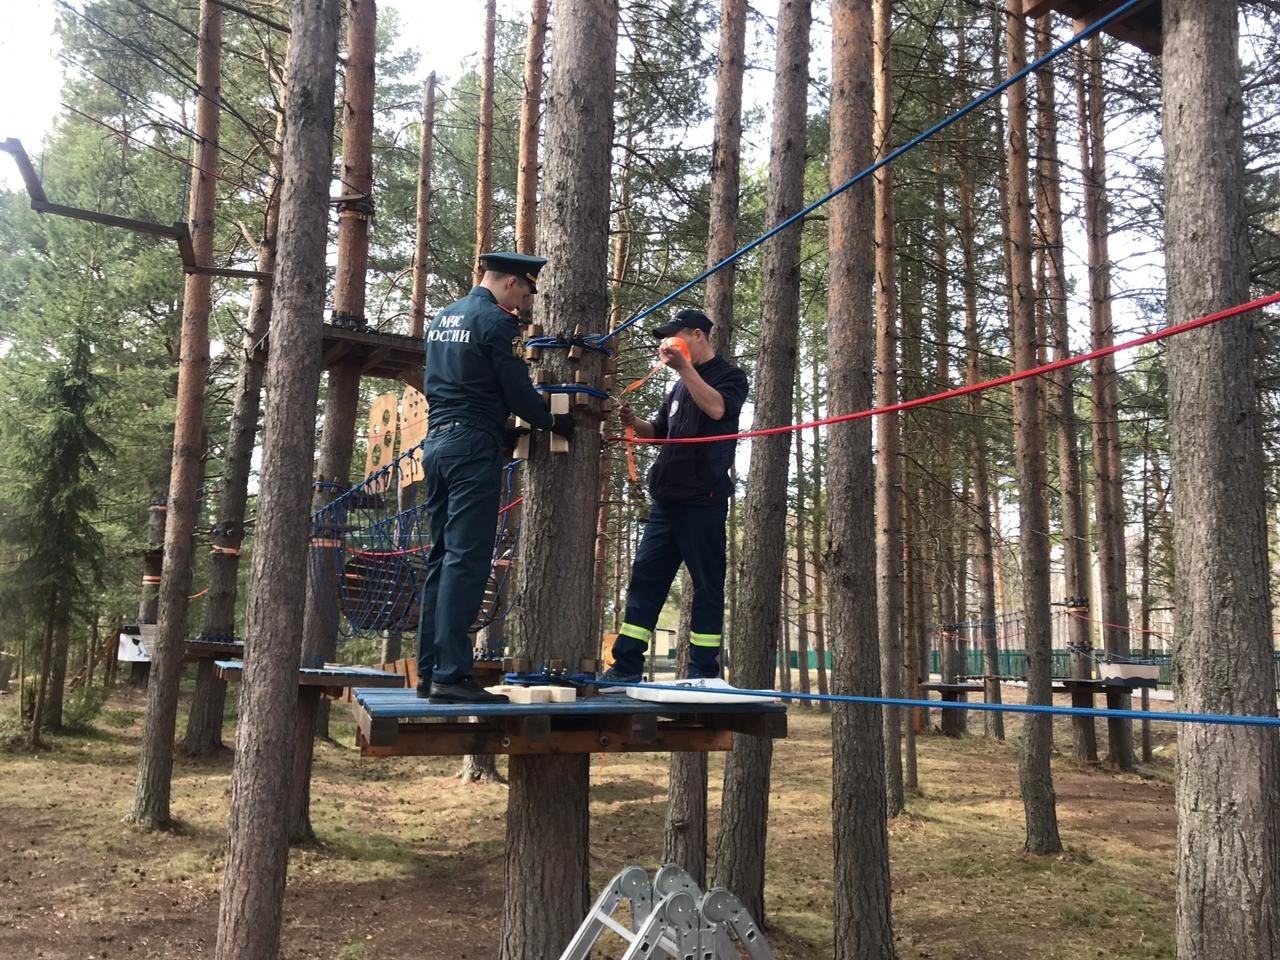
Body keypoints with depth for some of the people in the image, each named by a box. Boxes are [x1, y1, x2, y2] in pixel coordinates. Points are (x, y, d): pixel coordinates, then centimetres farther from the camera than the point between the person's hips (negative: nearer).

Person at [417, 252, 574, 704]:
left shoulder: (442, 318, 19)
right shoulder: (496, 322, -8)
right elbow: (518, 392, -9)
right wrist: (555, 422, 9)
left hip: (436, 442, 9)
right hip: (475, 447, -9)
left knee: (442, 559, 10)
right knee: (466, 561, -10)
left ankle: (430, 672, 12)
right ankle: (451, 675, -12)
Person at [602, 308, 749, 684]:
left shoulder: (729, 375, 1)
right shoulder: (681, 384, 21)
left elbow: (717, 408, -21)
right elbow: (660, 431, 27)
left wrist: (683, 366, -20)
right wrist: (634, 422, 6)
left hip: (702, 500, -7)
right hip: (666, 499, 8)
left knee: (707, 585, -2)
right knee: (645, 579, 5)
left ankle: (703, 673, 2)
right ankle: (626, 668, 8)